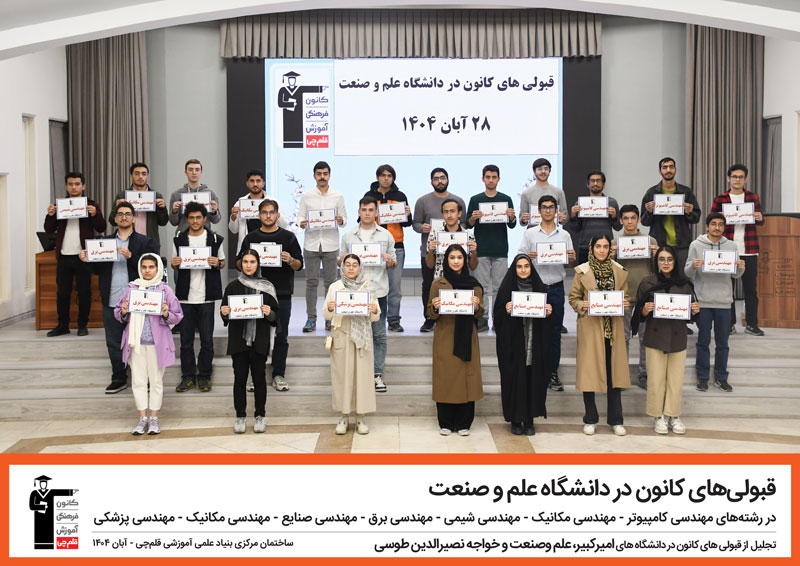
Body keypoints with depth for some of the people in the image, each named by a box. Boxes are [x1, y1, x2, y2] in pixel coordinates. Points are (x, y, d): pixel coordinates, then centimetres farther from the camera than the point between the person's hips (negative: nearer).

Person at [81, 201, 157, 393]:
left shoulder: (144, 242, 1)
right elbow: (98, 269, 11)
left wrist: (130, 256, -21)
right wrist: (88, 261, -8)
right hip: (111, 303, 4)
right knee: (114, 344, 11)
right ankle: (118, 379, 22)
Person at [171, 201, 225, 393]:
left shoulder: (215, 239, 3)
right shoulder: (179, 239, 8)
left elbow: (222, 262, 11)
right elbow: (175, 266, 15)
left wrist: (217, 263, -11)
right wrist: (174, 264, -7)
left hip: (206, 297, -1)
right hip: (185, 296, 2)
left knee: (207, 339, 2)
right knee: (186, 339, 4)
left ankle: (204, 376, 13)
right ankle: (188, 376, 14)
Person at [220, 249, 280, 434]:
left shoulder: (267, 287, 3)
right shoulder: (233, 286, 4)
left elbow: (276, 314, 4)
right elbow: (225, 311, 8)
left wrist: (269, 313, -17)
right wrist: (224, 312, -14)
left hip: (259, 339, 0)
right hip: (238, 339, 0)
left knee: (259, 377, 5)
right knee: (240, 378, 3)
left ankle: (260, 416, 16)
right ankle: (240, 417, 13)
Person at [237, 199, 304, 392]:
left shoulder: (288, 237, 6)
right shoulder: (250, 238, 9)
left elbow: (299, 265, 5)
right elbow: (239, 264, 10)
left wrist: (291, 260, -17)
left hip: (282, 294, 0)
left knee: (281, 336, 3)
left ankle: (278, 375, 11)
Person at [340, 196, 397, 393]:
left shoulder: (386, 235, 8)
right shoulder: (348, 236, 9)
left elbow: (394, 264, 11)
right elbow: (341, 263, 13)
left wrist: (390, 262, -11)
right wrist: (342, 260, -10)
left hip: (378, 291, 0)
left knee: (379, 335, 2)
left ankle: (377, 374, 9)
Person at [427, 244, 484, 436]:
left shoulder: (474, 284, 6)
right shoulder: (438, 284, 3)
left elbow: (480, 315, 8)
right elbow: (430, 314, 4)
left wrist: (476, 306, -14)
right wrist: (435, 307, -17)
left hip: (466, 339, 1)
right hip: (444, 339, -1)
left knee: (466, 378, 1)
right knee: (445, 379, 0)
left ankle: (463, 423, 12)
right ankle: (445, 423, 12)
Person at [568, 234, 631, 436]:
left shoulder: (619, 271, 9)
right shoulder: (582, 271, 1)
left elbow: (625, 296, 17)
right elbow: (573, 298, 6)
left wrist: (625, 304, -4)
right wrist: (582, 305, -14)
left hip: (613, 327, 2)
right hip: (590, 327, -2)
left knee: (614, 372, 4)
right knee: (589, 372, 0)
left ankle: (615, 420, 14)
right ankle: (590, 419, 14)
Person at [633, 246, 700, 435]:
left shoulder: (684, 284, 6)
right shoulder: (648, 282, 0)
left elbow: (691, 310, 13)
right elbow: (640, 313, 2)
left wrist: (695, 310, -9)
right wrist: (646, 310, -19)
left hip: (678, 336, 2)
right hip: (655, 336, -2)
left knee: (676, 380, 5)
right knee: (657, 380, 0)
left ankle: (673, 416, 18)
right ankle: (658, 417, 13)